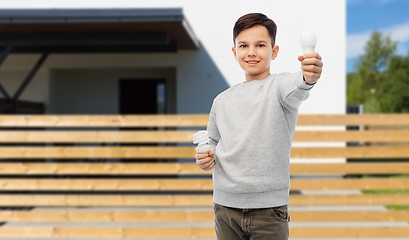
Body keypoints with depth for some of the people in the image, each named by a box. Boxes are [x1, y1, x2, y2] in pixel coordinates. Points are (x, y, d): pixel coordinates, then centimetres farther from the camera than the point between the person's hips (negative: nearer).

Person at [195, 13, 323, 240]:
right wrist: (205, 158, 0)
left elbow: (295, 87, -28)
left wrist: (309, 77, -50)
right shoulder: (222, 101, 10)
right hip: (225, 205, 4)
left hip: (268, 206, -4)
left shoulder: (279, 85, -4)